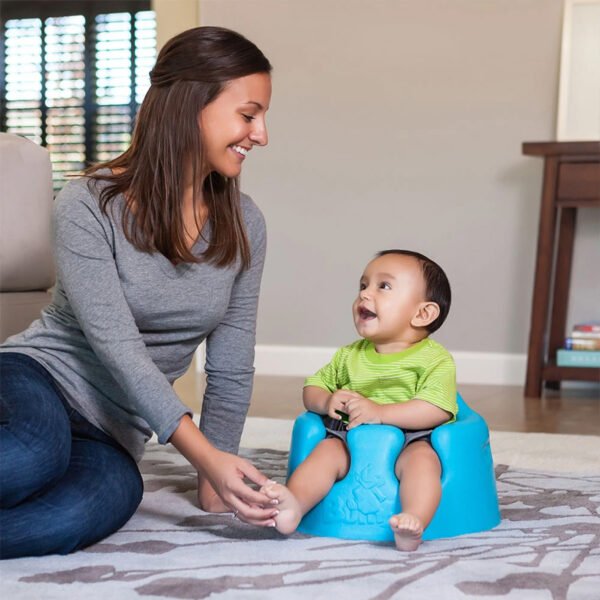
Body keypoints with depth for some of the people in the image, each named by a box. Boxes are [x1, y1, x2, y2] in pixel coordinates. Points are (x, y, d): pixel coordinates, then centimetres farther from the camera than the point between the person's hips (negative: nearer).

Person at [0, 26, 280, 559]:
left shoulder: (242, 225, 1)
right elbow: (119, 350, -19)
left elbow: (231, 367, 4)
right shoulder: (88, 206, -13)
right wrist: (208, 457, -27)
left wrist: (213, 484, 3)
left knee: (103, 501, -33)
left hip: (112, 436, 4)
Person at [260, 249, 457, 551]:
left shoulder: (434, 358, -2)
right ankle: (294, 504, -41)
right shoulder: (350, 356, 16)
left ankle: (414, 521, -50)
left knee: (421, 457, -33)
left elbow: (437, 410, -16)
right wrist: (327, 401, -4)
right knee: (327, 450, -23)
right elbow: (313, 387, 22)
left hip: (410, 439, -4)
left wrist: (379, 411, -23)